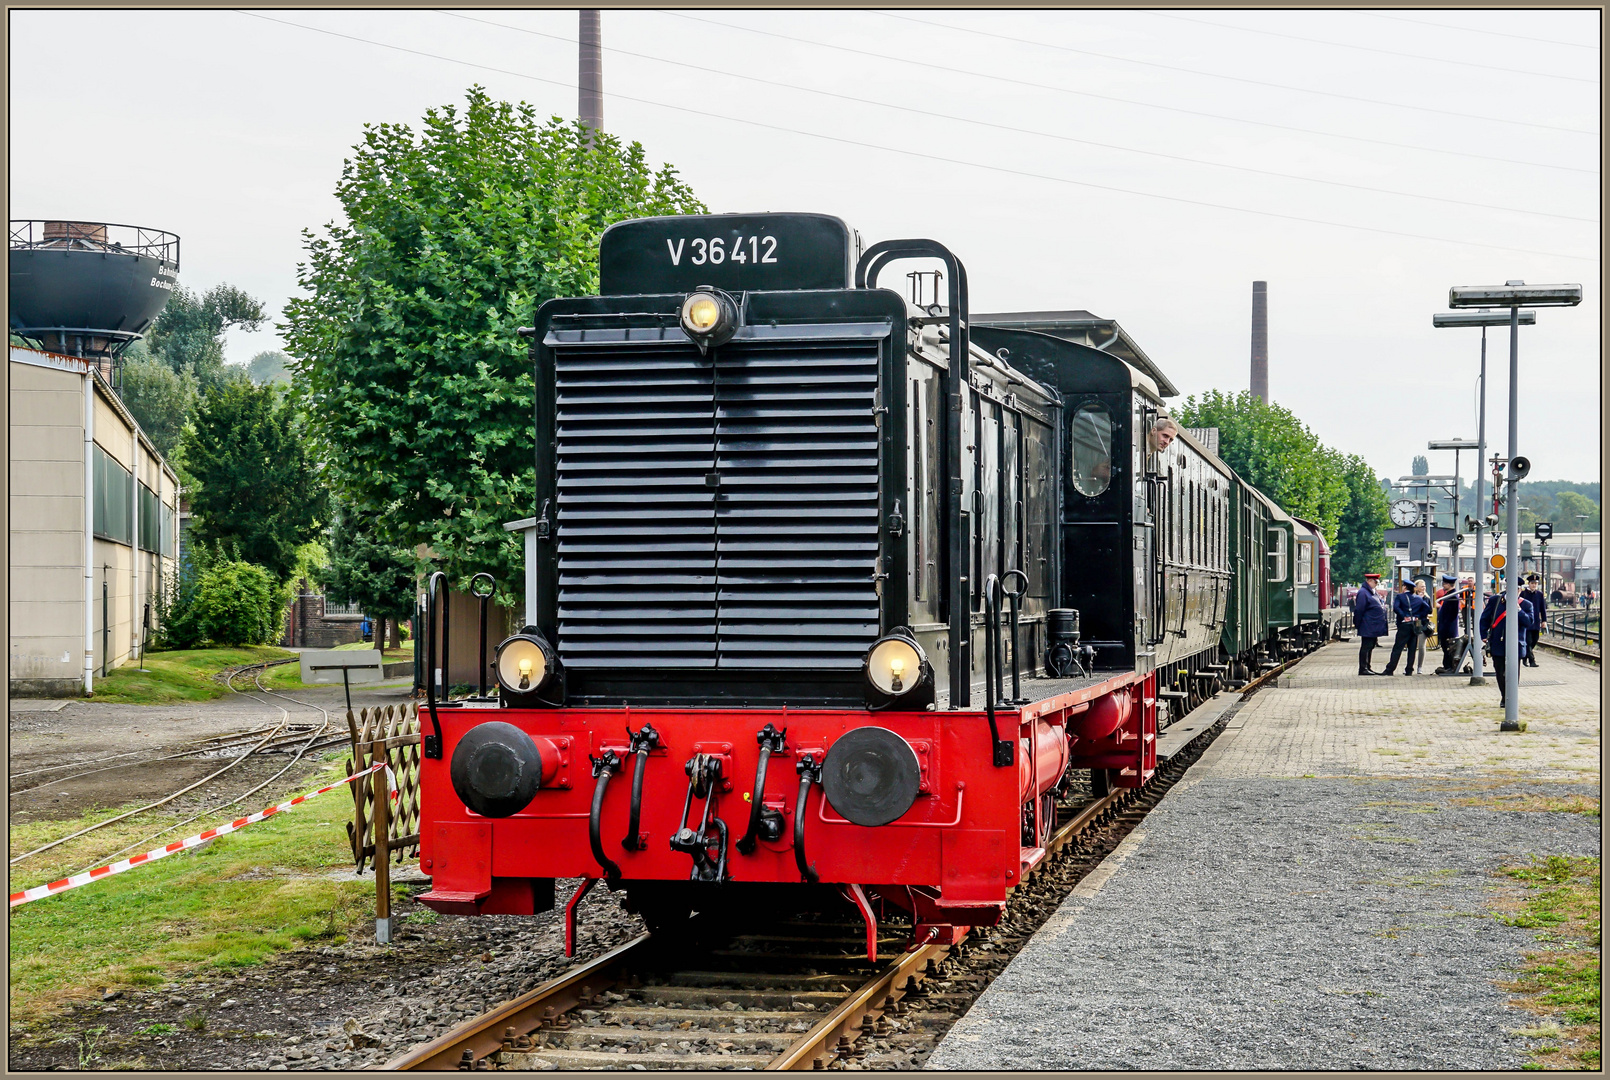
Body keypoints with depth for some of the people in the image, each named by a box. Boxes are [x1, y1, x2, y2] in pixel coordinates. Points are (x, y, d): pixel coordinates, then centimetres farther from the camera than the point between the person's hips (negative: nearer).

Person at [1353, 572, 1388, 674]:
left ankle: (1367, 667, 19)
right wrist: (1357, 625, -15)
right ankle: (1363, 669, -4)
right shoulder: (1363, 593, -15)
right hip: (1367, 628, -10)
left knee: (1370, 647, 13)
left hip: (1374, 627, 10)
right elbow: (1359, 610, -16)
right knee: (1365, 647, -6)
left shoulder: (1372, 592, 17)